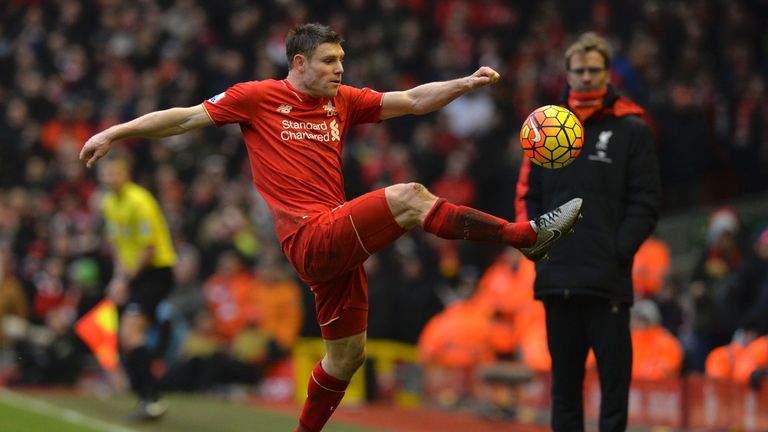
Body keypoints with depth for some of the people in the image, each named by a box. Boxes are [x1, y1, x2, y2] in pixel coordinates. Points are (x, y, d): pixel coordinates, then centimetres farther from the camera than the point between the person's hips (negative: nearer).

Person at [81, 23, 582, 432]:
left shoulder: (343, 101, 14)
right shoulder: (259, 97, 0)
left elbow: (413, 100, 11)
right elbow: (187, 117, 3)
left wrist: (467, 83, -4)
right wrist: (115, 133, 0)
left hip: (338, 244, 7)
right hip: (311, 238, -7)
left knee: (347, 354, 14)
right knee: (409, 196, -23)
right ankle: (528, 235, -23)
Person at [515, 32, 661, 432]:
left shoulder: (631, 130, 2)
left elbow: (645, 202, -1)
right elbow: (527, 194, 15)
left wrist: (619, 251, -11)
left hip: (608, 279, -4)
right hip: (556, 275, 4)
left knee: (614, 370, -4)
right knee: (564, 373, 9)